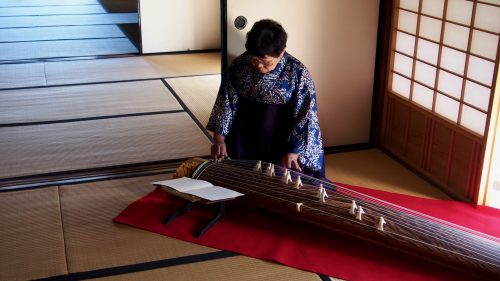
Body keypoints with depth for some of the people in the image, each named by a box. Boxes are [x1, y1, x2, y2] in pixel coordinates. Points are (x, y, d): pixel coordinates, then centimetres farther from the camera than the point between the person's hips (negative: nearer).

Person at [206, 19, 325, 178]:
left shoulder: (297, 73, -14)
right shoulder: (238, 67, -6)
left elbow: (305, 117, -13)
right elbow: (226, 103, -1)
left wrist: (293, 151, -18)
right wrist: (219, 139, -5)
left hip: (282, 141, -2)